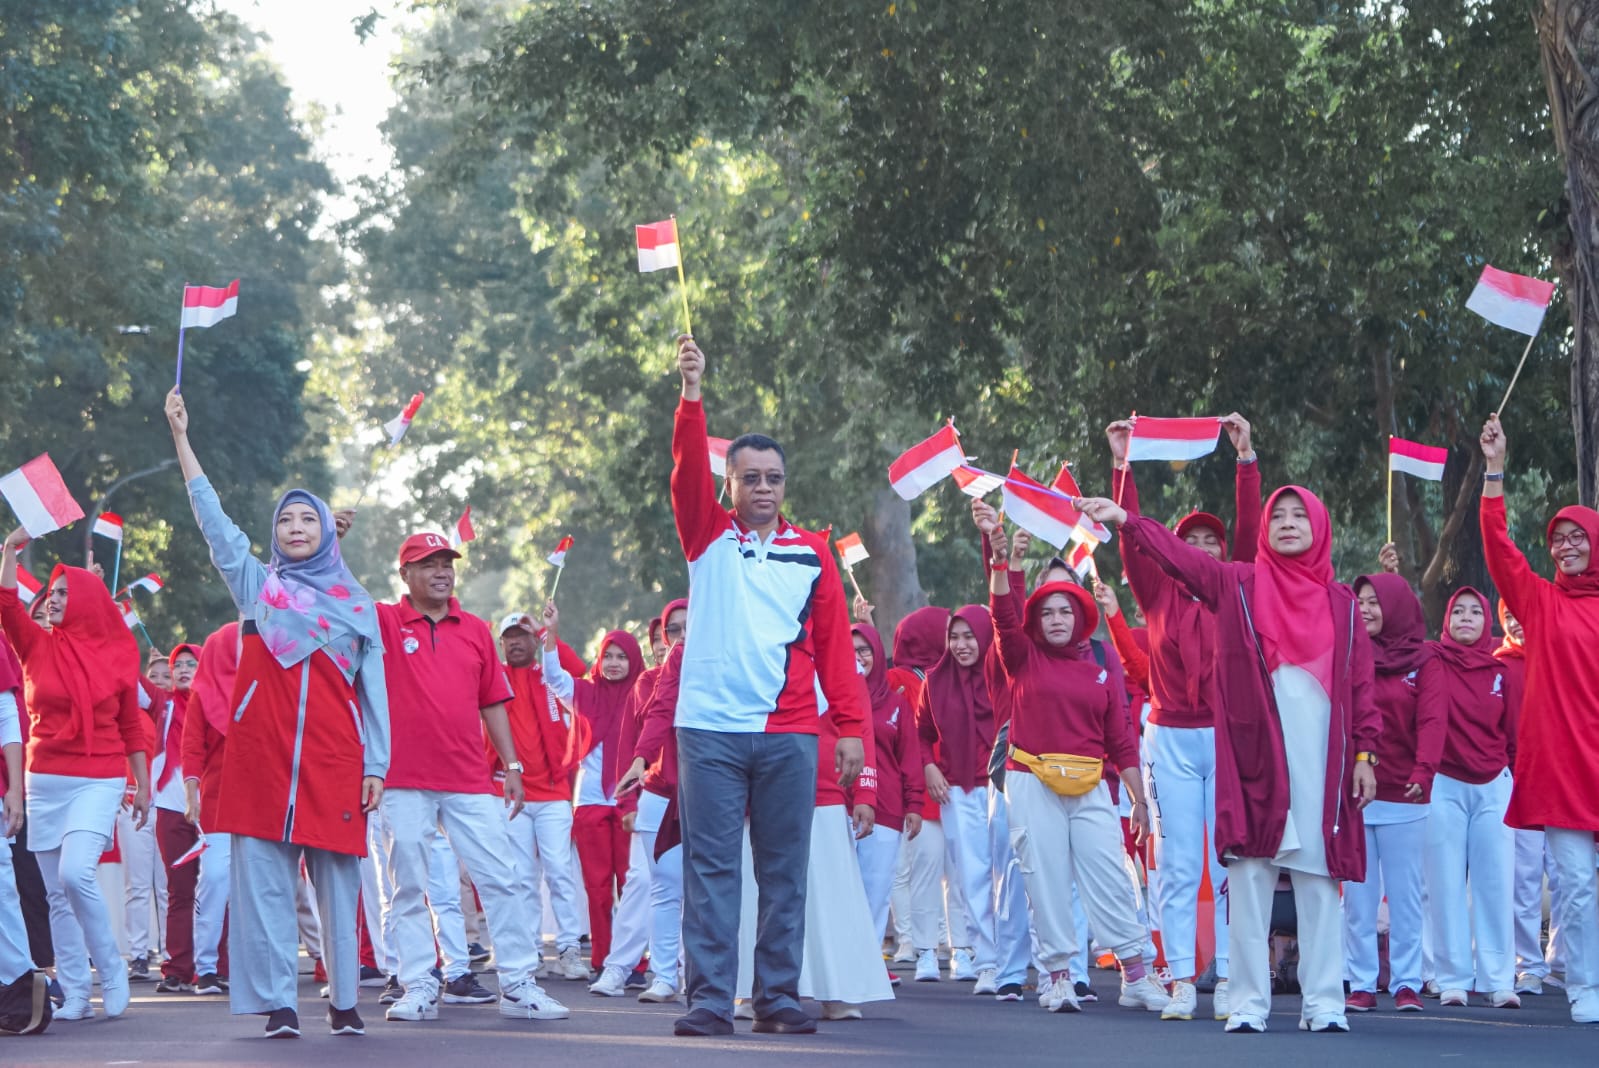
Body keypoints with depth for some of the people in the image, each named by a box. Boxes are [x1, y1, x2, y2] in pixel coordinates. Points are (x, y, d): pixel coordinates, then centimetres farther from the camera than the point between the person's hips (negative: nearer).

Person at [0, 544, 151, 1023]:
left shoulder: (117, 655, 2)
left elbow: (133, 728, 6)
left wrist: (144, 787, 7)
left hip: (99, 781, -3)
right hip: (45, 781, 3)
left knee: (76, 873, -21)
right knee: (57, 893, 3)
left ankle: (112, 972, -5)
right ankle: (75, 993, 8)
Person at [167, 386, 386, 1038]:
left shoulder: (357, 603, 14)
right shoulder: (256, 585, 13)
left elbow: (375, 689, 10)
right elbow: (211, 516, 7)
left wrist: (377, 765, 1)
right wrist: (180, 437, 2)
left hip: (334, 759, 0)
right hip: (261, 754, 0)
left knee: (337, 882, 0)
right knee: (264, 880, -4)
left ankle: (344, 1002, 6)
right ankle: (278, 1004, -2)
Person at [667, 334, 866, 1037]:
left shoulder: (811, 553, 10)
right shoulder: (708, 536, 9)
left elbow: (835, 643, 8)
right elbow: (688, 468, -7)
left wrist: (851, 726, 1)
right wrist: (691, 393, -19)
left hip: (790, 734, 2)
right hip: (710, 730, -1)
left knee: (785, 872, 5)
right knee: (711, 868, -3)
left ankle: (778, 998, 11)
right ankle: (709, 999, -2)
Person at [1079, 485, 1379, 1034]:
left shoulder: (1340, 602, 11)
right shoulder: (1238, 585, 6)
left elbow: (1361, 683, 10)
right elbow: (1179, 554, -6)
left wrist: (1364, 752, 3)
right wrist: (1125, 520, -19)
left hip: (1321, 759, 1)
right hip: (1255, 756, -1)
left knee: (1320, 881, 2)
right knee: (1248, 879, -2)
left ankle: (1323, 1003, 6)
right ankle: (1248, 1003, 1)